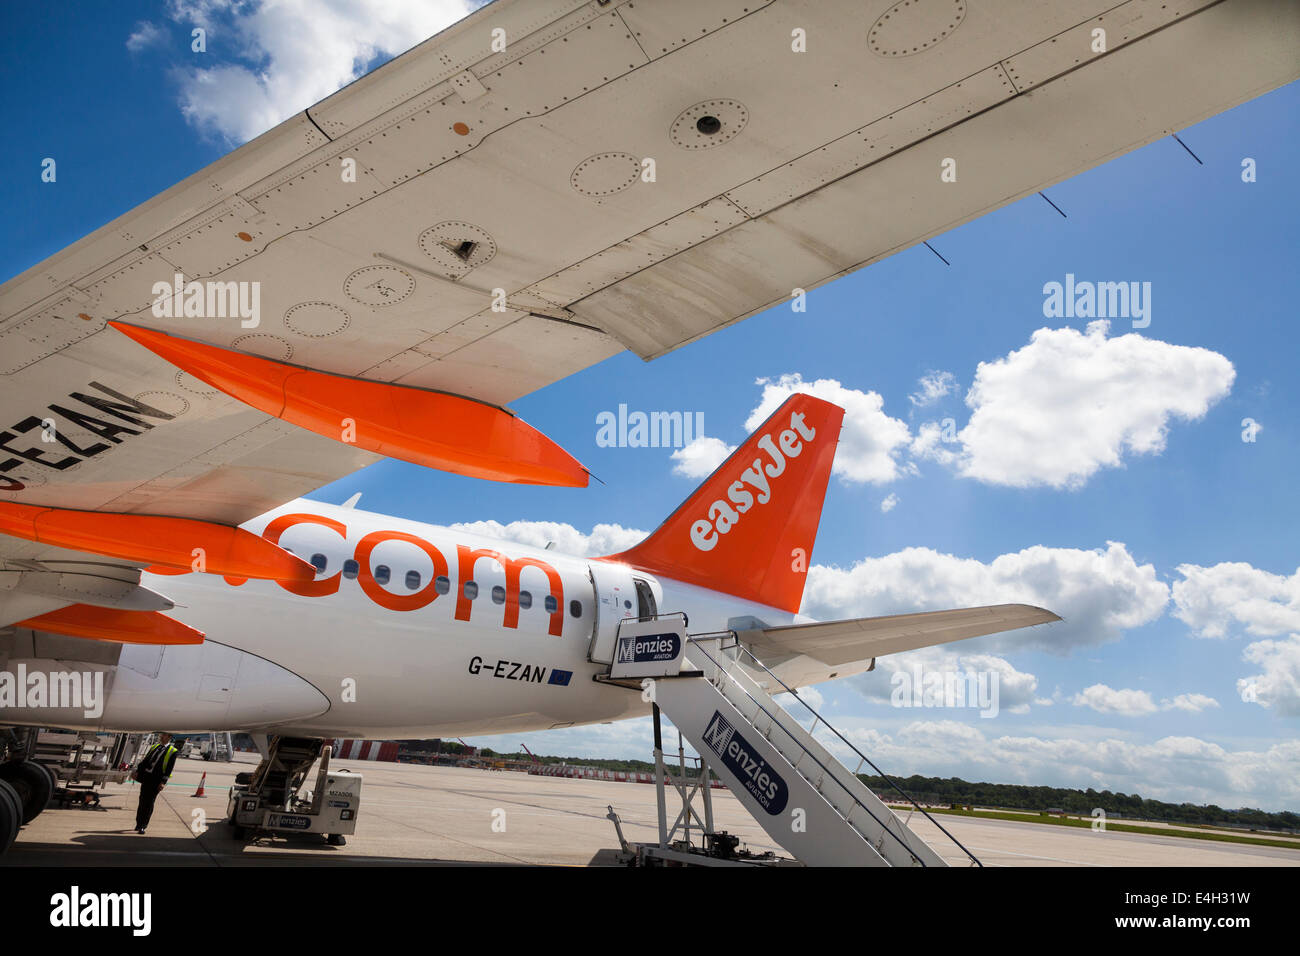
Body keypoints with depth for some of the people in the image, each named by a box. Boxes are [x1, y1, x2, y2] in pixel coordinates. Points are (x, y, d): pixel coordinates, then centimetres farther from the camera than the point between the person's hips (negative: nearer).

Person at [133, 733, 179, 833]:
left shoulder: (173, 751, -3)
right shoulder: (154, 747, 15)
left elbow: (169, 769, -9)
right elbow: (145, 760, 16)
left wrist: (163, 782, -16)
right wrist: (137, 771, 4)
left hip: (156, 780, -5)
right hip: (146, 776, 5)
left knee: (149, 803, -2)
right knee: (142, 801, 10)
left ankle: (142, 826, 5)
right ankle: (138, 824, 23)